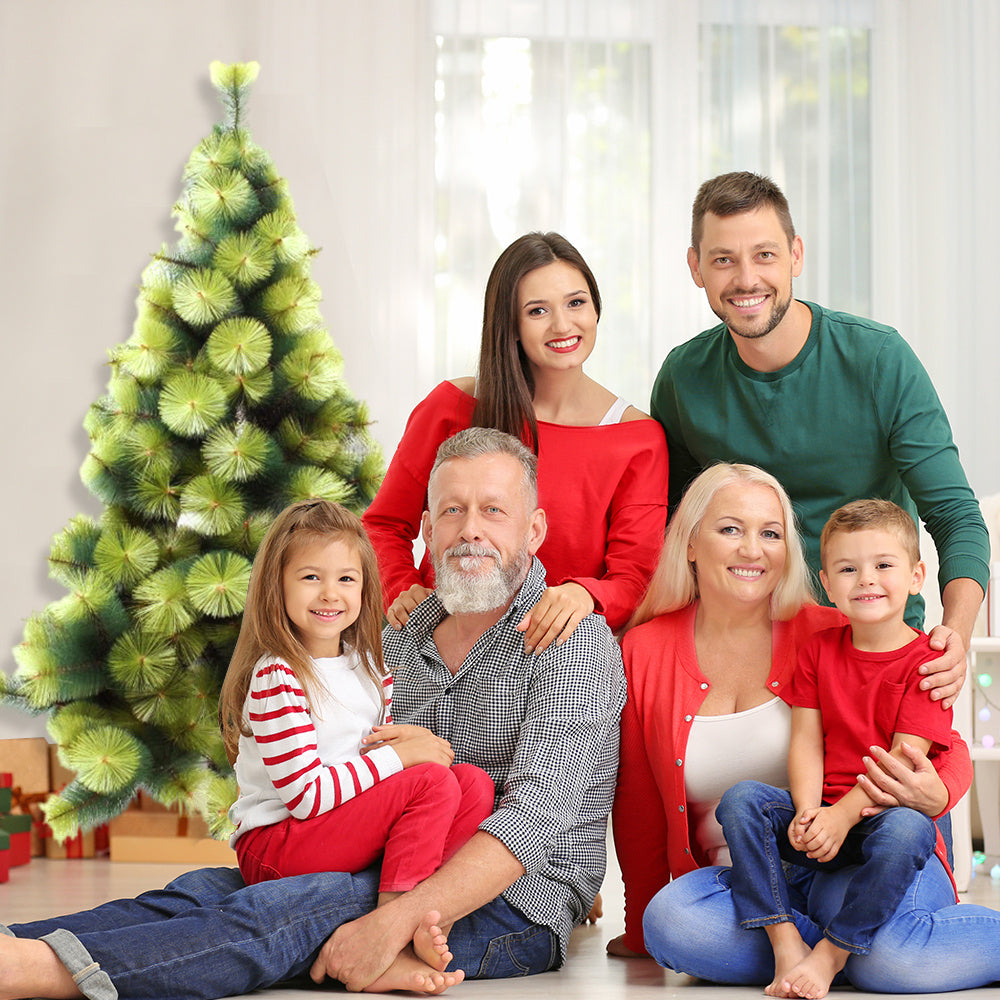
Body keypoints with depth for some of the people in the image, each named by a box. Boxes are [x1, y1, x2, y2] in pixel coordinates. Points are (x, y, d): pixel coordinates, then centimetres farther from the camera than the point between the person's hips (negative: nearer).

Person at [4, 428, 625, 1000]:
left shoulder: (578, 645, -6)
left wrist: (394, 923, -30)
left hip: (515, 907, -7)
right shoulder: (399, 641, 16)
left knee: (286, 910, -30)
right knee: (206, 888, -16)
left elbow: (535, 816, -21)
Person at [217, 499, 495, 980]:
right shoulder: (276, 679, -15)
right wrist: (397, 756, -14)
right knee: (433, 783, -22)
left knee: (475, 783, -11)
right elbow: (305, 794, -19)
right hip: (273, 847, -8)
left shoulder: (367, 666, 10)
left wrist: (408, 739, -2)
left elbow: (380, 747, 22)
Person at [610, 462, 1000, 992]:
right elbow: (639, 808, 16)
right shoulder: (644, 653, 8)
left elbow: (946, 750, 5)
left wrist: (935, 795, -19)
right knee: (670, 919, -32)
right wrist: (640, 935, 19)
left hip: (864, 855, -3)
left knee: (888, 956, -36)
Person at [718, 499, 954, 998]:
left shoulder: (926, 661, -4)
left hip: (884, 812, -4)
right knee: (741, 799, -20)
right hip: (822, 814, 4)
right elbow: (806, 742, 2)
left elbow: (904, 757, -13)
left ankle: (831, 953, -24)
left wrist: (843, 815, -24)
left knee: (905, 830, -37)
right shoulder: (819, 651, 9)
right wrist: (807, 813, -17)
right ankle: (785, 942, -24)